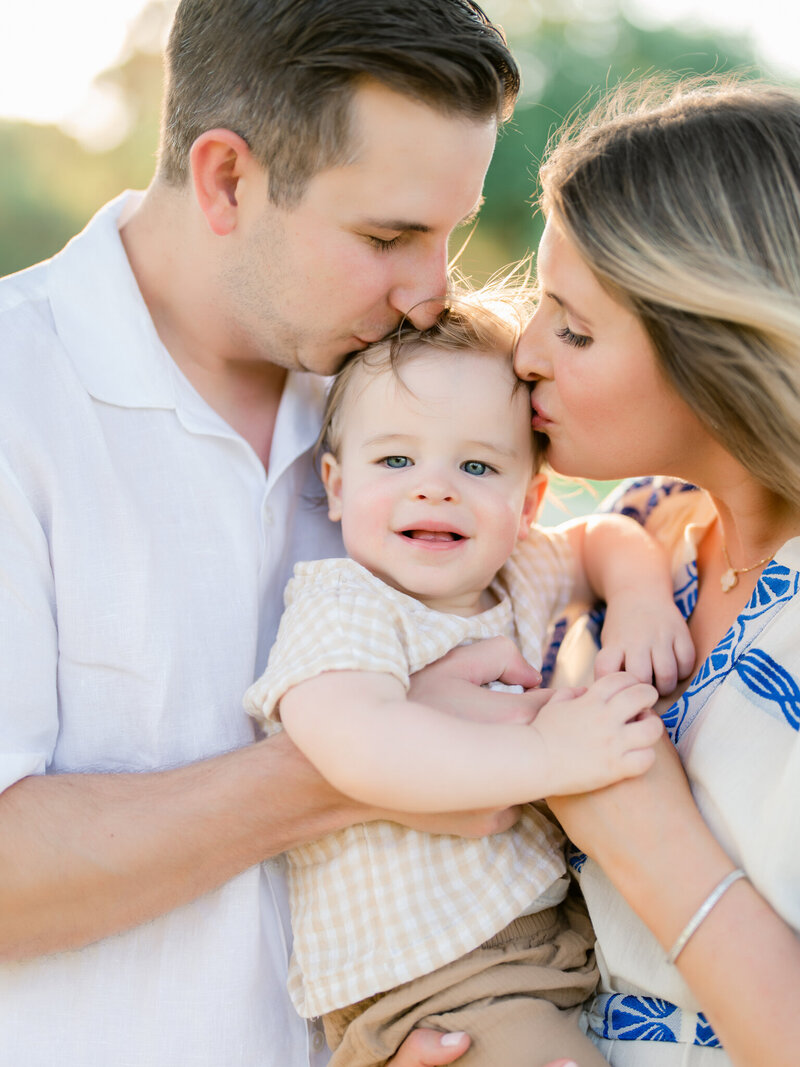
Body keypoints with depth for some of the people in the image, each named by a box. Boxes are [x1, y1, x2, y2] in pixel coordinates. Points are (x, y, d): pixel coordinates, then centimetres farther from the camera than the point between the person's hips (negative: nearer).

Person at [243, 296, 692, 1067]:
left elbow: (605, 537, 27)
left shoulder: (520, 577, 8)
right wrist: (544, 756, -34)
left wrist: (640, 597, 4)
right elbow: (352, 744, -33)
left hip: (560, 934, 8)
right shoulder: (342, 606, -14)